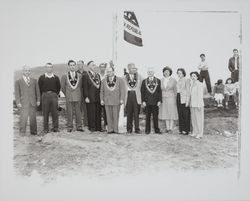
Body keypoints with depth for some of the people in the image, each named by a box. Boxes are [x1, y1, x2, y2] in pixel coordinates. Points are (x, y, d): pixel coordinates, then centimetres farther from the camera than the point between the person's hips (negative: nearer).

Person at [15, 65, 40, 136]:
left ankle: (33, 132, 12)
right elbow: (17, 93, 3)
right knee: (23, 118, -7)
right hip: (23, 103, -2)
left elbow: (37, 91, 13)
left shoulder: (34, 80, 14)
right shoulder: (18, 82, 7)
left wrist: (38, 100, 4)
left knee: (33, 118, 4)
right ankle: (22, 132, 1)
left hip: (33, 103, 2)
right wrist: (18, 102, -6)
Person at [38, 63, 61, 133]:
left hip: (54, 96, 1)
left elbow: (58, 87, 14)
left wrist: (56, 94, 7)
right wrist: (43, 95, 4)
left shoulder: (56, 78, 7)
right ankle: (46, 128, 8)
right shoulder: (41, 78, 4)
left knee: (55, 112, 0)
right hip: (45, 96, -1)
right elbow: (39, 88, 8)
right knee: (45, 113, 1)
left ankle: (55, 127, 8)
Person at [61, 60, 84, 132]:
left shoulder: (79, 76, 6)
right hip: (69, 98, -1)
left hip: (78, 97, 1)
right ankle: (69, 127, 11)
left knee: (78, 112, 4)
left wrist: (80, 94, 7)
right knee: (69, 113, 2)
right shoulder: (64, 76, 2)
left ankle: (79, 127, 11)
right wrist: (67, 95, 6)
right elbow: (63, 88, 8)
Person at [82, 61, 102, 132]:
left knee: (98, 113, 8)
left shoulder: (98, 75, 16)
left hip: (98, 97, 6)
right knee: (91, 113, -2)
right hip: (90, 98, -6)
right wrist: (86, 97, -13)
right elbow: (85, 88, -7)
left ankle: (98, 127, 15)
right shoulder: (85, 76, -3)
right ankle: (91, 127, 7)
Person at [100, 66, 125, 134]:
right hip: (107, 101, 2)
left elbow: (122, 90, 1)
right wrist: (101, 99, 4)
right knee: (109, 116, 1)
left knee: (116, 116, 1)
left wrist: (122, 99, -7)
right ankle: (110, 129, 7)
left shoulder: (119, 80, 5)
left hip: (116, 101, -2)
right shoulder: (103, 80, 12)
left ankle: (115, 129, 7)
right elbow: (101, 91, 13)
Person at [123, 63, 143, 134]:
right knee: (129, 114, 3)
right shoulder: (125, 77, 10)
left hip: (136, 96, 0)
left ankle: (137, 129, 5)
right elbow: (126, 88, 8)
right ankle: (129, 129, 11)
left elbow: (139, 87, 9)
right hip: (128, 96, 0)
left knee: (136, 114, -1)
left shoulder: (139, 77, 11)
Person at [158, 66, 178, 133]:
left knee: (171, 113, 0)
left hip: (171, 99, -3)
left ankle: (171, 128, 6)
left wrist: (175, 99, -7)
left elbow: (175, 91, -2)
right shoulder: (161, 80, 6)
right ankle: (167, 128, 13)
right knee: (165, 113, 5)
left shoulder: (173, 80, -3)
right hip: (163, 99, 3)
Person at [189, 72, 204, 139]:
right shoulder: (192, 84, 13)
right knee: (193, 118, 10)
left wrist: (199, 105, -18)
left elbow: (200, 95, -15)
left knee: (199, 118, -2)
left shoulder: (199, 84, -11)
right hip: (192, 104, 8)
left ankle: (200, 134, 4)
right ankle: (195, 132, 18)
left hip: (198, 104, -8)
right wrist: (190, 104, 13)